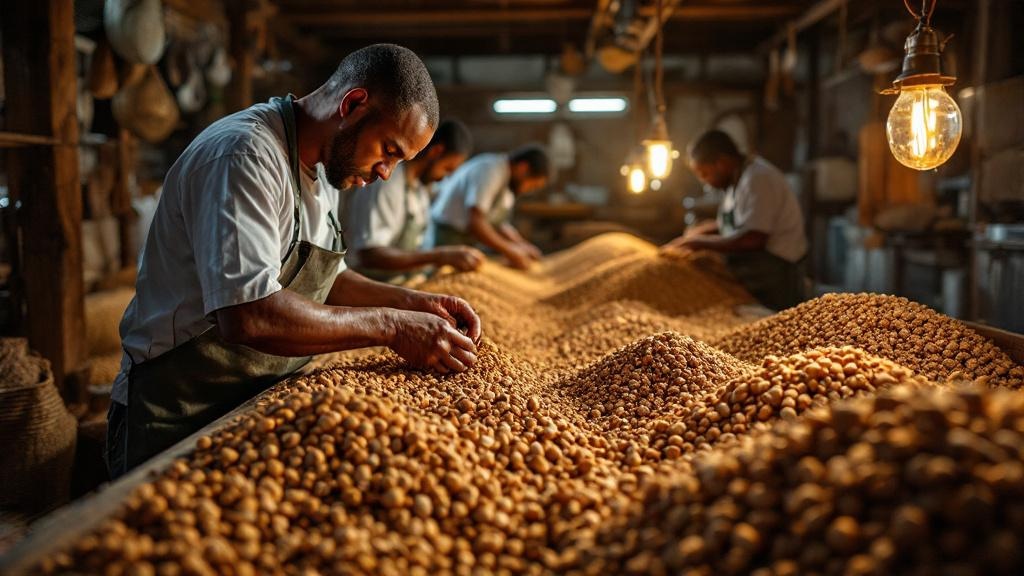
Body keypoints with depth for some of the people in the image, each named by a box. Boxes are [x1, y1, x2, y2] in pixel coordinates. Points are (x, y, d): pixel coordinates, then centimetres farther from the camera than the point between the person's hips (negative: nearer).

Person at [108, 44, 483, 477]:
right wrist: (390, 327, -25)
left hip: (260, 407, 9)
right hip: (183, 422, -9)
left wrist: (410, 303, 2)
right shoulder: (244, 155, -24)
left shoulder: (322, 167, 8)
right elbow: (249, 316, -33)